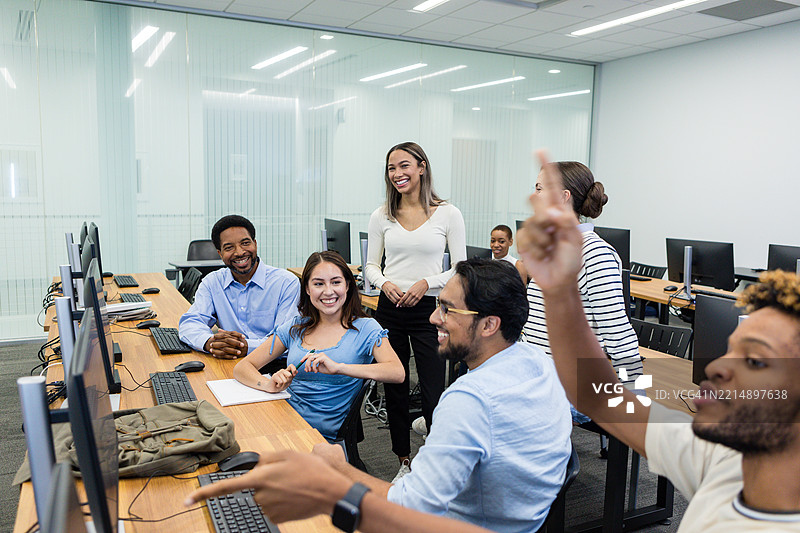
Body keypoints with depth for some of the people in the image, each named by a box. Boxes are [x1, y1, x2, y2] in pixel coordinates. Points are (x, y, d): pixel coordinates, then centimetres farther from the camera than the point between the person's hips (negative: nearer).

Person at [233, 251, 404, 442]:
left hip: (325, 437, -4)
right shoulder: (295, 328, 11)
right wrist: (270, 384, -14)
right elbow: (242, 367, 9)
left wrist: (337, 368, -29)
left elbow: (397, 373, -17)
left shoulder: (365, 329, 0)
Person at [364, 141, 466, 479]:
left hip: (429, 311, -3)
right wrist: (385, 284, -10)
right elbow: (371, 265, 10)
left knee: (433, 393, -2)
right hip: (390, 310, 3)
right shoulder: (382, 216, 5)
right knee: (394, 390, 12)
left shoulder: (448, 214, -2)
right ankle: (404, 462, 30)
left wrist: (427, 283, -15)